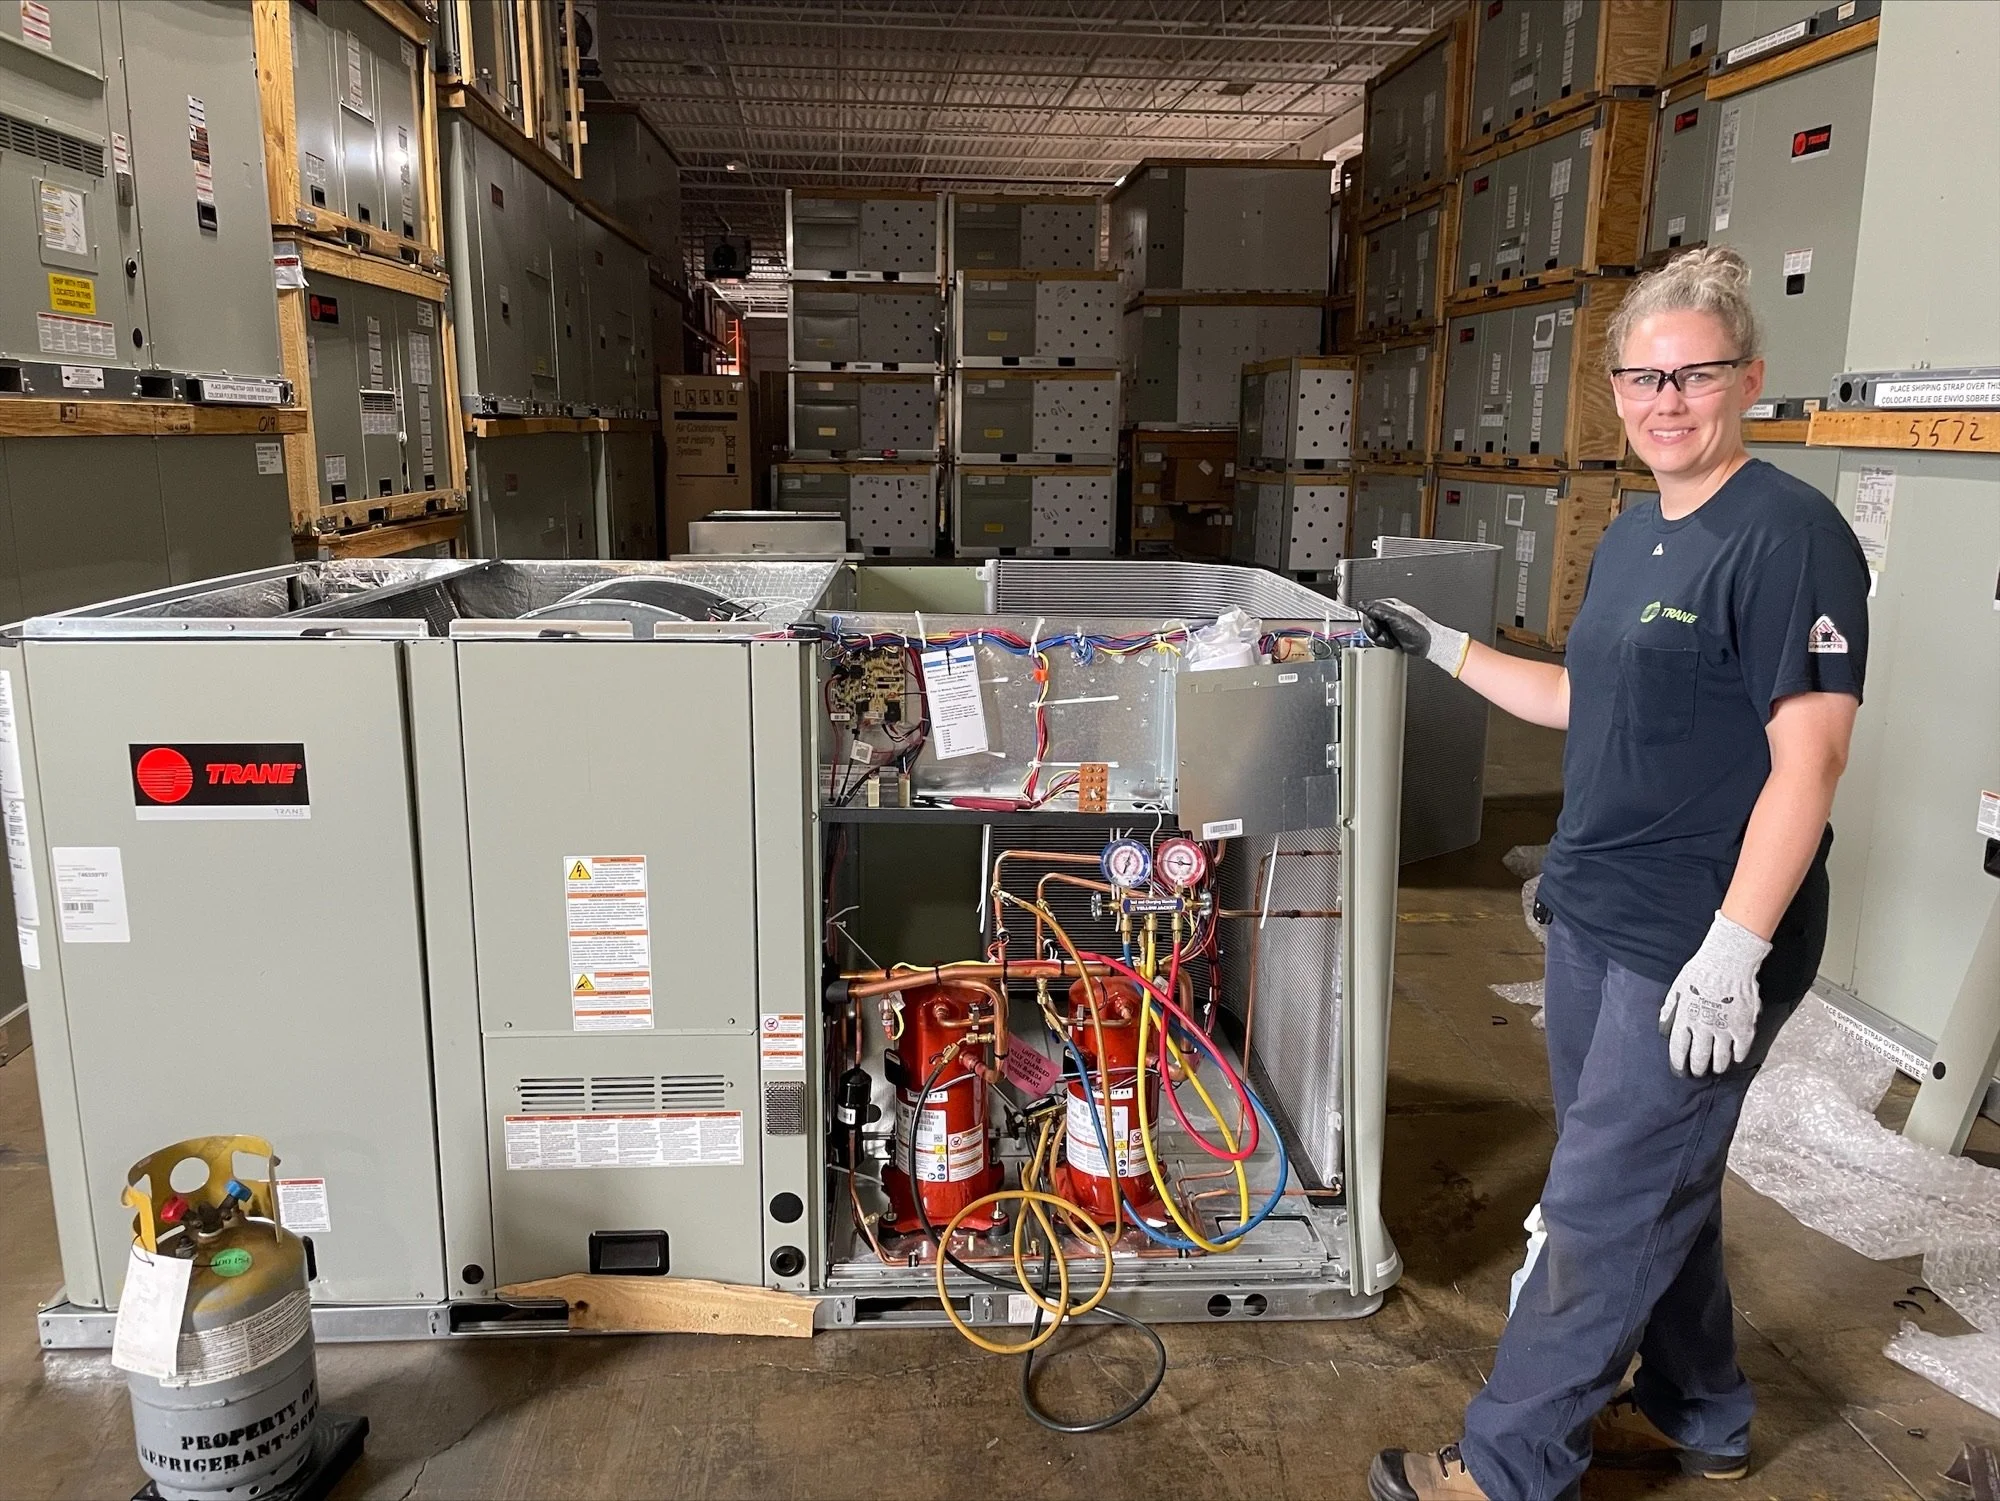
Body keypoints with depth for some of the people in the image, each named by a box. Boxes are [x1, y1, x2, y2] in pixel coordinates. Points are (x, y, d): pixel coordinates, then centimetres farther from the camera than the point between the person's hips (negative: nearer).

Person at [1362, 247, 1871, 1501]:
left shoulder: (1790, 536, -15)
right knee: (1660, 1182, 21)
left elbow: (1809, 758, -20)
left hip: (1702, 948, -8)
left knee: (1604, 1210, 1)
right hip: (1596, 920, 9)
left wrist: (1736, 948, -24)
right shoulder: (1634, 537, 11)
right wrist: (1444, 648, 17)